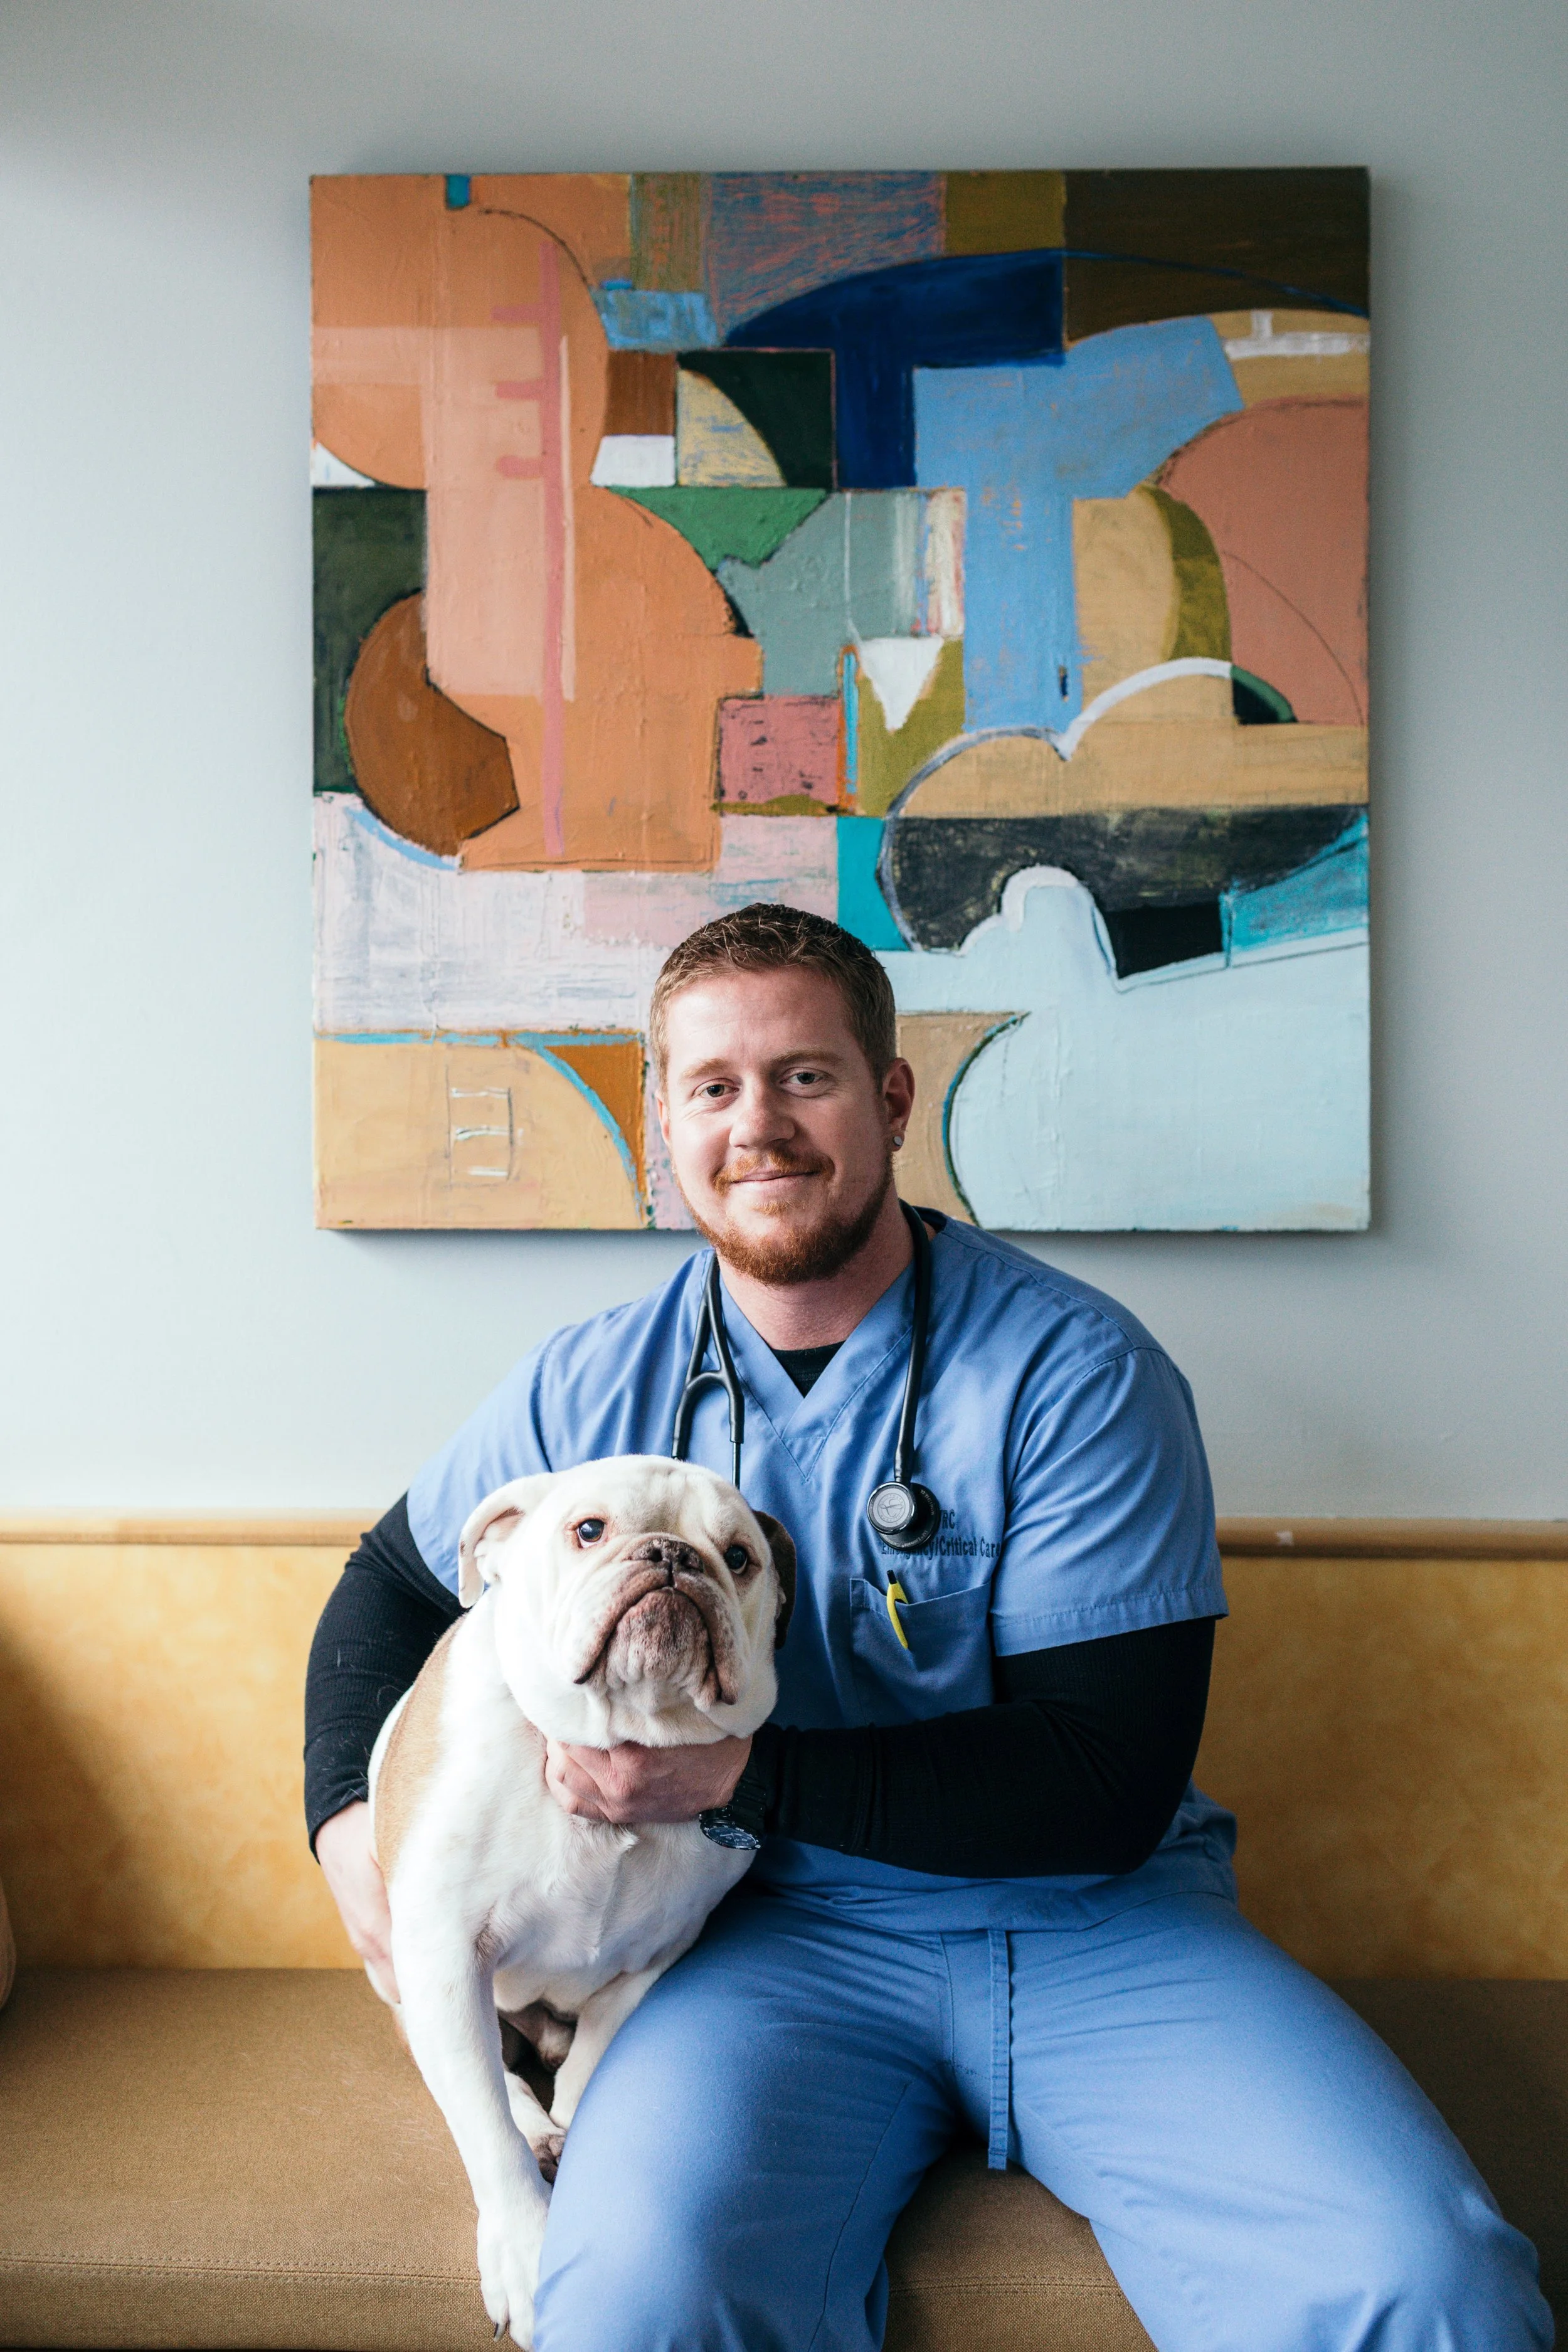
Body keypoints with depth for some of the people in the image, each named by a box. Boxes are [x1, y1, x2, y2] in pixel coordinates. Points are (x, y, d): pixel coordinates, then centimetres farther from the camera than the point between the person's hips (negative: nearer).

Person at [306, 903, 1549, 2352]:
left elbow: (1111, 1783, -12)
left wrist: (744, 1773, -19)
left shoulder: (1081, 1369, -8)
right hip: (784, 1936, 1)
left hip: (1101, 1927, 0)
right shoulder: (591, 1391, 3)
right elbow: (393, 1580, 22)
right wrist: (347, 1817, 6)